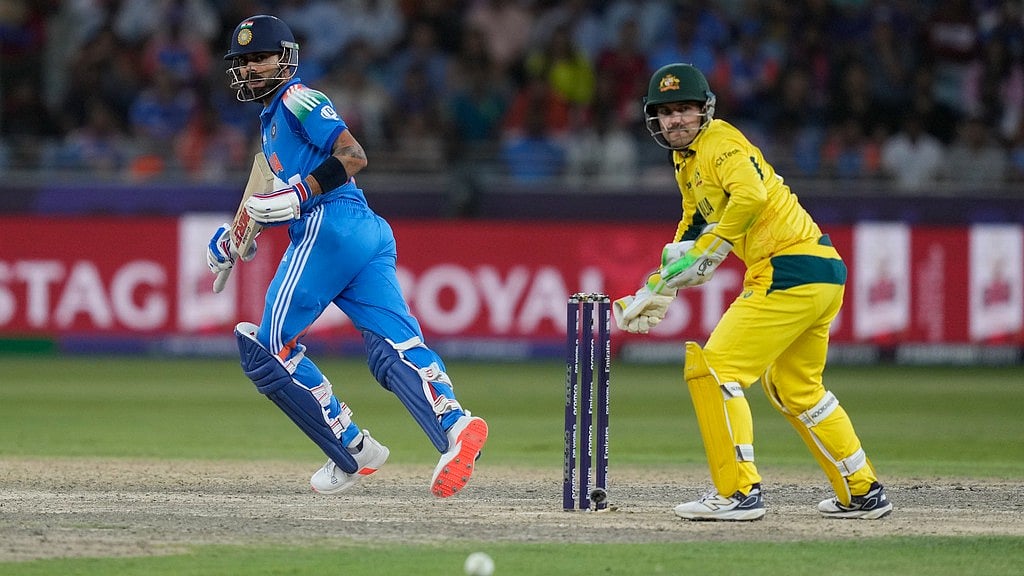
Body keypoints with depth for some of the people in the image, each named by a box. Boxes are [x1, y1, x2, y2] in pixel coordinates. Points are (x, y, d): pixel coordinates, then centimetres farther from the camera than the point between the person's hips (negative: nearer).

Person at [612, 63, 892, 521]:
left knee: (711, 368, -10)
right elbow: (692, 232, 29)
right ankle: (862, 492, 29)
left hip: (790, 273, -10)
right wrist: (655, 291, 23)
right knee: (794, 389, 24)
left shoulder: (719, 141, -10)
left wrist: (709, 250, -25)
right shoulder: (687, 160, 19)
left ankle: (739, 492, -12)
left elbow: (751, 193, -29)